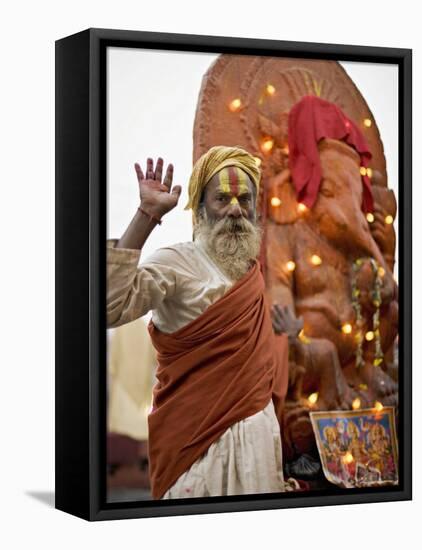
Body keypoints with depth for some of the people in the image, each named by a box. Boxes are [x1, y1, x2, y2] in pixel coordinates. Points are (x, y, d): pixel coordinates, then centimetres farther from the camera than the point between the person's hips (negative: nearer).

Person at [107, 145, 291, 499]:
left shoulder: (253, 270, 10)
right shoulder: (176, 263, -13)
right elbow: (110, 306, -31)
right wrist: (147, 216, -30)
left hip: (258, 429, 7)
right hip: (200, 432, -7)